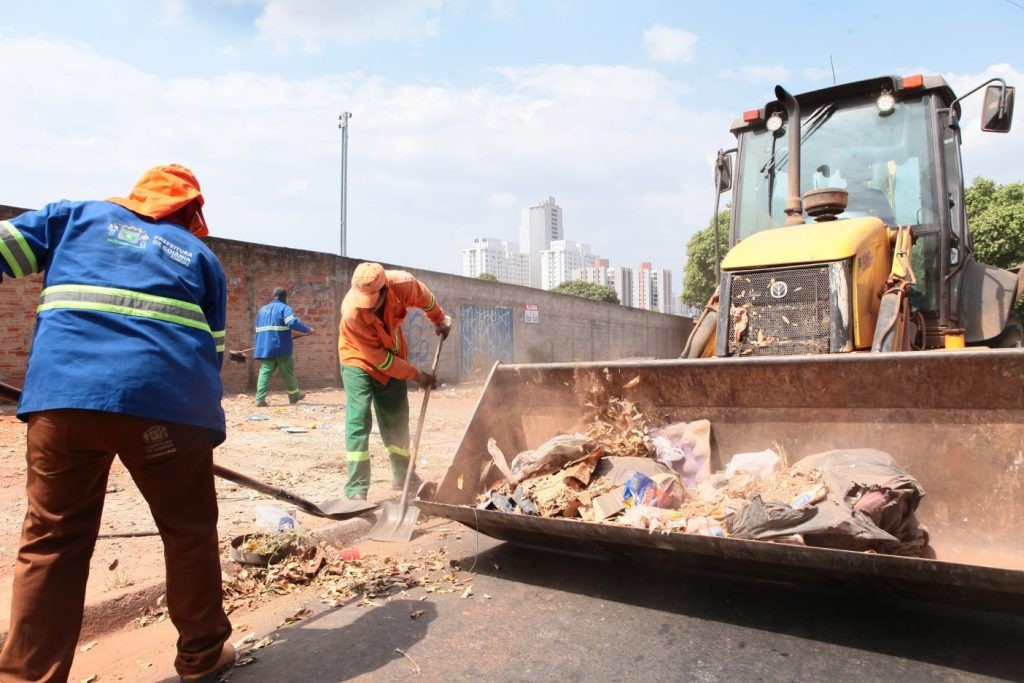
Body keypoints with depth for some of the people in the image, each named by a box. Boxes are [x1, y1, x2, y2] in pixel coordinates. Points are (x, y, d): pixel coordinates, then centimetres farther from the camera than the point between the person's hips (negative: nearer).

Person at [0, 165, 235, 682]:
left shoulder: (75, 215, 22)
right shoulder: (201, 255, 20)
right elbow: (212, 349, 17)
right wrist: (200, 418, 24)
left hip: (63, 393, 1)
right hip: (167, 401, -1)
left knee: (51, 541, 14)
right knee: (189, 531, 14)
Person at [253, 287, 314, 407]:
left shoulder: (262, 310, 18)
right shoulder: (284, 308, -4)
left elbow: (258, 329, 22)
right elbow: (293, 323, -22)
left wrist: (256, 347, 28)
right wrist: (308, 330, -13)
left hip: (264, 347, 5)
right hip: (281, 347, -5)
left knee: (265, 371, 1)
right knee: (287, 371, 9)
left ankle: (260, 398, -11)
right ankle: (294, 395, 24)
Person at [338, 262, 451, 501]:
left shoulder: (402, 285, -29)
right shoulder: (351, 314, -36)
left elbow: (424, 297, -1)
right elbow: (379, 359, -27)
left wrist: (440, 319, 13)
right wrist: (416, 374, -21)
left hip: (393, 360, 5)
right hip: (360, 363, -4)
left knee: (397, 420, 12)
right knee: (358, 422, -15)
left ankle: (402, 476, 27)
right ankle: (356, 489, -9)